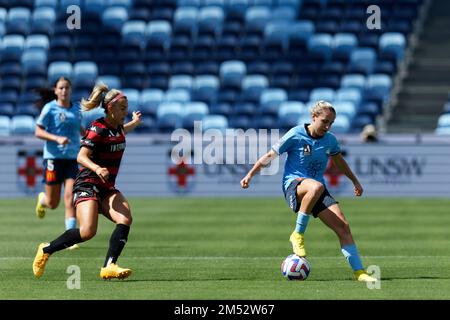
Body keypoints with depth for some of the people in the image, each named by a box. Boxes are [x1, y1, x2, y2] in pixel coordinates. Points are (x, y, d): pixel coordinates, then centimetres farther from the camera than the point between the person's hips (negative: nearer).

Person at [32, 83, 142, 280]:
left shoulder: (116, 126, 11)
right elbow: (81, 156, -23)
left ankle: (109, 267, -26)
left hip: (107, 188, 8)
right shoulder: (97, 129, -14)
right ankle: (46, 250, -2)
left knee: (125, 219, -20)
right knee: (88, 231, -23)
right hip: (87, 184, -8)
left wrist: (134, 123, 43)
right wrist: (97, 169, -39)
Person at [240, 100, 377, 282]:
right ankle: (298, 235, -28)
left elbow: (339, 161, 29)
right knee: (316, 186, -43)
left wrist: (355, 181, 39)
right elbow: (270, 155, 1)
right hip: (293, 185, -5)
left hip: (317, 189, 5)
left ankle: (359, 271, -6)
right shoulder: (295, 135, -7)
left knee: (343, 226, -12)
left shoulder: (330, 140, 8)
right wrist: (250, 175, -2)